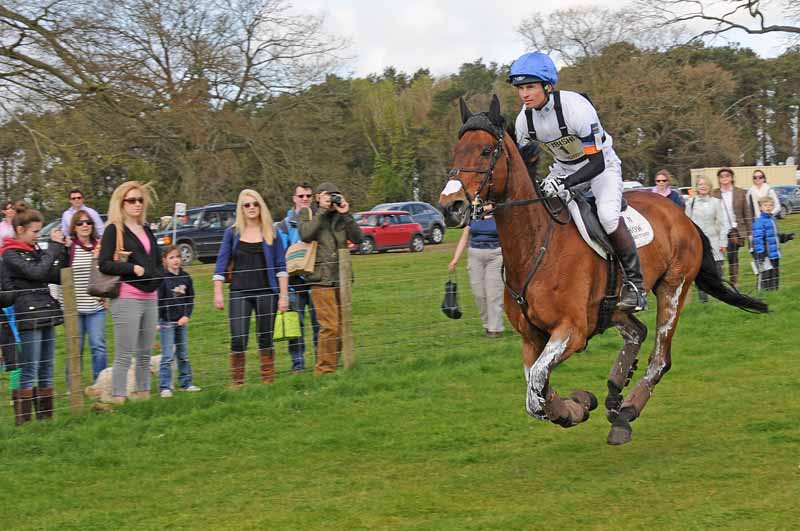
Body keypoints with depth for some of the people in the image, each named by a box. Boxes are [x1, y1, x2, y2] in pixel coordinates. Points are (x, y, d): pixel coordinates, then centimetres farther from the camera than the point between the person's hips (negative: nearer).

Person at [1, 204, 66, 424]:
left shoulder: (35, 251, 16)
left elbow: (58, 277, 14)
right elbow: (37, 273, -18)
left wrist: (62, 250, 2)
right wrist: (55, 247, -12)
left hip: (46, 314, 8)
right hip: (28, 316, -8)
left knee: (46, 371, 10)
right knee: (29, 372, -8)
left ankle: (46, 418, 15)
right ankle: (24, 422, -5)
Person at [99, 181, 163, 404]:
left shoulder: (146, 231, 18)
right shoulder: (114, 230, -3)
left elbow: (157, 260, 27)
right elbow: (104, 264, -11)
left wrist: (157, 277, 8)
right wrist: (132, 268, -17)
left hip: (149, 298, 7)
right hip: (126, 298, -7)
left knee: (145, 354, 12)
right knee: (124, 355, -8)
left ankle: (144, 394, 20)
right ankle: (118, 398, -5)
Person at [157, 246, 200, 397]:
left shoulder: (186, 278, 5)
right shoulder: (162, 278, -9)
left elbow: (190, 299, 8)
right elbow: (158, 301, -10)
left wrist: (187, 316, -4)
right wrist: (156, 321, -13)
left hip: (182, 321, 5)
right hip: (167, 322, -5)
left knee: (183, 355, 12)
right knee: (168, 356, -5)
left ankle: (186, 383, 21)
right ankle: (165, 387, -2)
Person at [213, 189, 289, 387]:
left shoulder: (271, 233, 5)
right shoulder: (232, 233, 5)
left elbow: (281, 266, 4)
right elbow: (221, 265, 4)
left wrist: (283, 295, -2)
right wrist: (218, 293, -4)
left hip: (266, 292, 0)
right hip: (239, 293, 0)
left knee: (265, 339, 4)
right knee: (238, 340, -8)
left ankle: (268, 382, 11)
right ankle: (237, 383, -1)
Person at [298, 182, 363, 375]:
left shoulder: (340, 216, 14)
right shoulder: (308, 214, 4)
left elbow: (357, 238, 4)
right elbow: (305, 234, -15)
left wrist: (346, 214, -6)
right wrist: (323, 211, -12)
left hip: (342, 278, 5)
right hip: (321, 279, -5)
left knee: (340, 325, 7)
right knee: (330, 326, -13)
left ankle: (332, 365, 16)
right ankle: (324, 369, -8)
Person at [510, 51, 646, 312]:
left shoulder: (575, 107, -32)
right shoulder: (525, 119, -13)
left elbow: (596, 163, -32)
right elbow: (522, 161, 2)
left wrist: (567, 182, -46)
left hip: (601, 165, -6)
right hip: (564, 168, 6)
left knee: (608, 215, -30)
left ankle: (635, 283, -17)